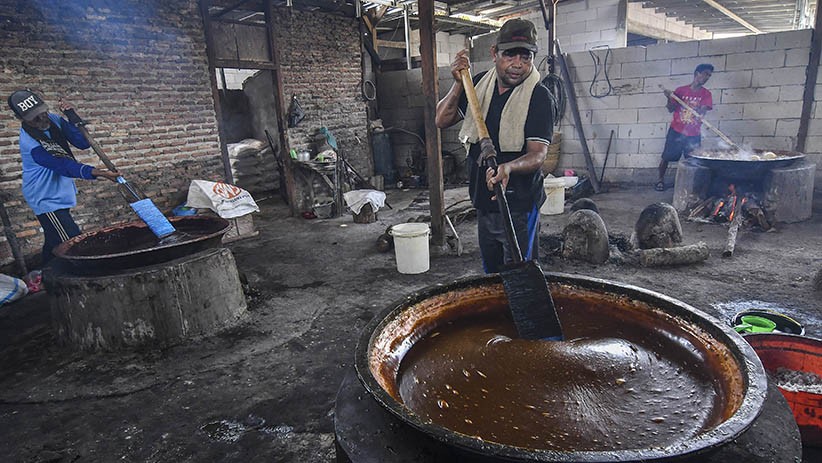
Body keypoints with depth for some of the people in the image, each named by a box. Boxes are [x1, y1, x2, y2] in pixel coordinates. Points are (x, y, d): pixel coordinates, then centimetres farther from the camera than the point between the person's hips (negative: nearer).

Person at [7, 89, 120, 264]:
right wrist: (98, 173, -45)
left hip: (61, 194, 8)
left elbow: (83, 143, -7)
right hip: (47, 200, -8)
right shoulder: (30, 143, -24)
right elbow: (63, 166, -32)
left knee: (54, 243, 20)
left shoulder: (53, 120, -3)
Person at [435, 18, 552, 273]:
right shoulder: (480, 84, 5)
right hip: (484, 201, 6)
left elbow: (538, 153, -18)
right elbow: (442, 120, 4)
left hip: (519, 206, -6)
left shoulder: (538, 96, -11)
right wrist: (458, 83, -9)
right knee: (491, 276, 21)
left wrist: (509, 167, -39)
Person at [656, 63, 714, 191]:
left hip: (693, 135, 1)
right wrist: (670, 98, -15)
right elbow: (671, 109, 2)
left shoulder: (706, 94, 3)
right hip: (676, 131, -1)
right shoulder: (681, 90, 0)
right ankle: (661, 179, 19)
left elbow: (702, 112, -7)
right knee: (666, 157, 3)